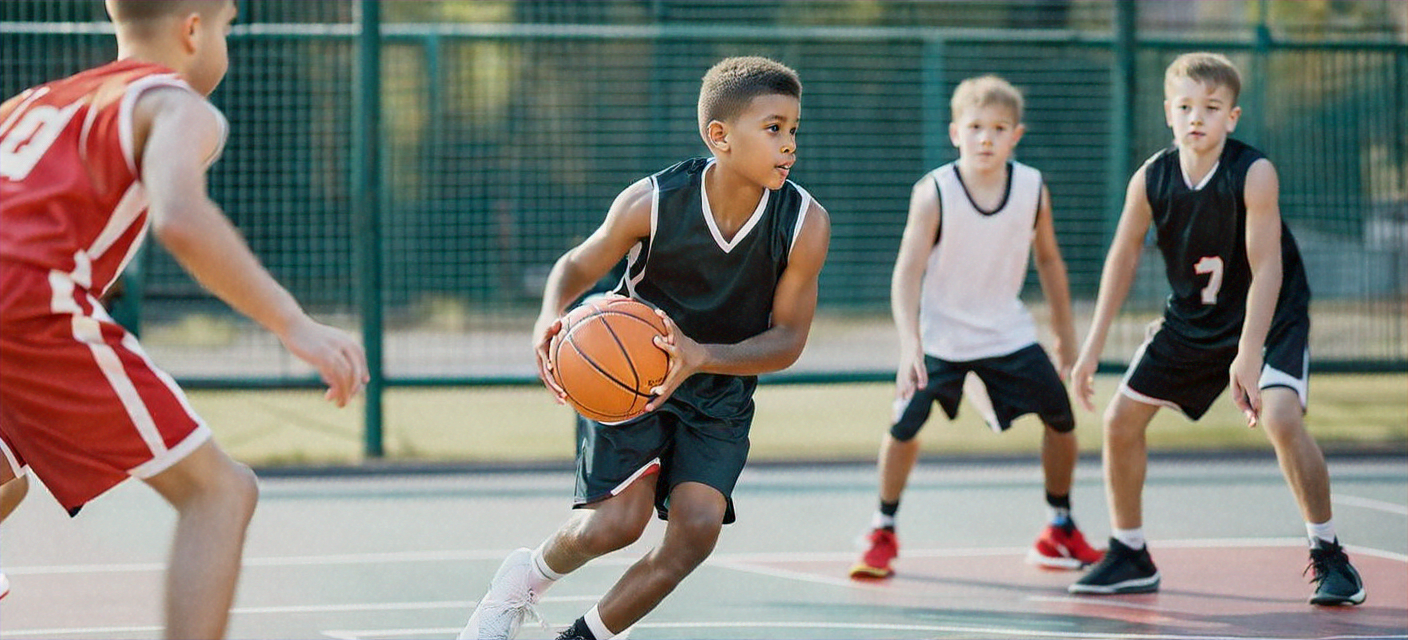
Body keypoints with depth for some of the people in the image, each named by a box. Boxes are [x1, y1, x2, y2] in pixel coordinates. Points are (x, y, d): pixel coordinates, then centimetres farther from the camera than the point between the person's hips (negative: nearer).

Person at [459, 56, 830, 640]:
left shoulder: (806, 225, -20)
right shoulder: (651, 203, -23)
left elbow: (788, 340, -14)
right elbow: (578, 266, -5)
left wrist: (701, 356, -33)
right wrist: (550, 318, -29)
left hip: (722, 389, 2)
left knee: (697, 527, -17)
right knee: (616, 522, -20)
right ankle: (526, 578, 15)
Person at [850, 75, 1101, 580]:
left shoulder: (1033, 188, -11)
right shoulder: (933, 193, -23)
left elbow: (1048, 260, 4)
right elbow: (907, 272, -26)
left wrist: (1066, 339, 10)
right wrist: (909, 344, -39)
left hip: (1007, 332, 4)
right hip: (939, 334, -4)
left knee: (1060, 415, 2)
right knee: (905, 425, -16)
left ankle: (1060, 532, 22)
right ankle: (883, 533, 6)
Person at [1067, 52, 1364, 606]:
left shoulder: (1254, 174, -25)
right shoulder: (1151, 180, -13)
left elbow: (1266, 269, -26)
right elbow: (1122, 258, -1)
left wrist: (1248, 356, -34)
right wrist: (1092, 349, -1)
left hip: (1270, 316, -5)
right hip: (1191, 320, 5)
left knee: (1281, 418, -27)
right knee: (1121, 419, 3)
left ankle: (1328, 557, -13)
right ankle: (1129, 557, 20)